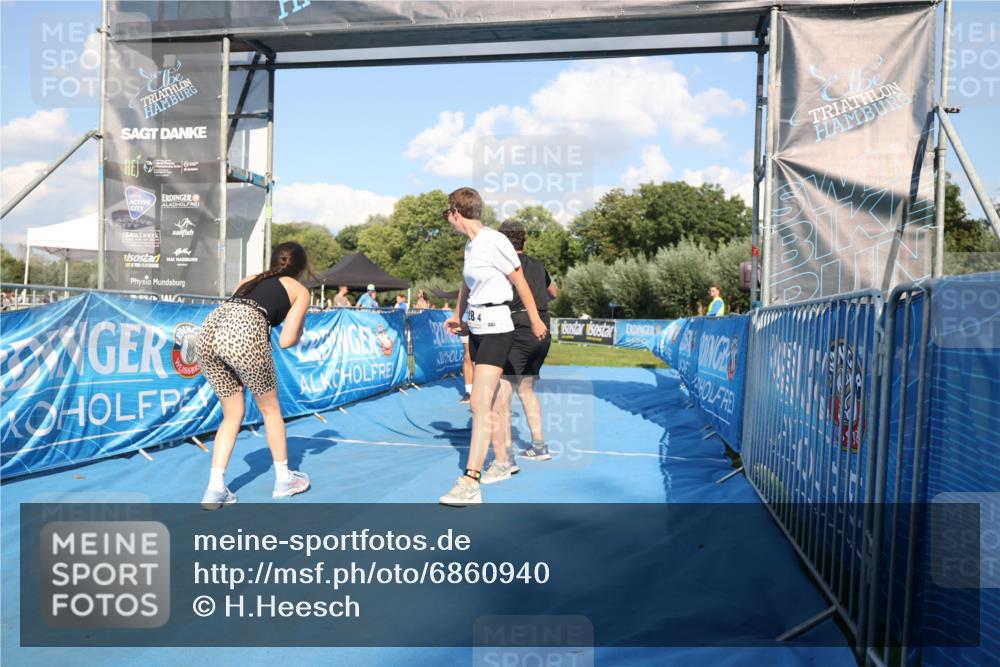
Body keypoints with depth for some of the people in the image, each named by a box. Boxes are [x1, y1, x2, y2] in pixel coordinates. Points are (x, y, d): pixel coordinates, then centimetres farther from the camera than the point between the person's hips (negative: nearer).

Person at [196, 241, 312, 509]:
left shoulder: (250, 279, 34)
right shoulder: (300, 291, 21)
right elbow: (286, 341, 12)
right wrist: (299, 328, 34)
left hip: (208, 330, 5)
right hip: (245, 334, -5)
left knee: (232, 414, 21)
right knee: (270, 409, 19)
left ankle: (215, 489, 16)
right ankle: (283, 479, 31)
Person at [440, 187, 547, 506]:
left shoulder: (494, 240, -13)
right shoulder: (470, 245, 12)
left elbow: (520, 282, -8)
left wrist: (535, 321, -3)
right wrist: (457, 315, 32)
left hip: (495, 330, -9)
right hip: (476, 328, 9)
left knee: (480, 403, -15)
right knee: (484, 400, 14)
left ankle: (470, 484, -16)